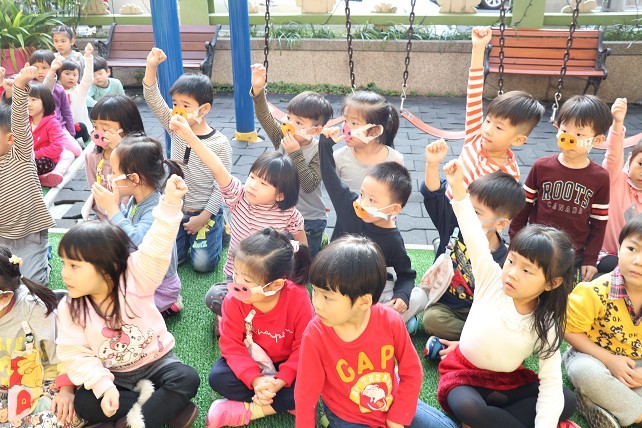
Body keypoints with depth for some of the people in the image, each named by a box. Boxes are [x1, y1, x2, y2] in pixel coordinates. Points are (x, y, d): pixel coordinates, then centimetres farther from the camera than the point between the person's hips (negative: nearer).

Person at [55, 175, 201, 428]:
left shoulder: (134, 279, -19)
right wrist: (103, 385, -26)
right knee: (84, 404, -23)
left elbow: (156, 247, -31)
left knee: (187, 379, -27)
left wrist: (170, 203, -43)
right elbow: (74, 354, -12)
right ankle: (166, 406, -17)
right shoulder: (69, 308, -12)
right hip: (113, 375, 2)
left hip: (156, 361, -2)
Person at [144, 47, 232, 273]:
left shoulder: (220, 143, -15)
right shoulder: (175, 129, -3)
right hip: (175, 209, 4)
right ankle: (188, 233, 23)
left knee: (202, 263, -9)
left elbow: (222, 184, -13)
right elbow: (153, 100, -12)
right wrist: (151, 67, -27)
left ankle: (218, 227, 19)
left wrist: (203, 217, -15)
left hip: (204, 211, -4)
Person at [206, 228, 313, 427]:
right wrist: (255, 379, -31)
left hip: (287, 364, -2)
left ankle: (248, 409, -19)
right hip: (251, 362, 2)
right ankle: (286, 404, -19)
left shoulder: (299, 299, -28)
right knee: (217, 377, -24)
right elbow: (231, 345, -19)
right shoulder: (234, 300, -23)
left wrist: (280, 381, -30)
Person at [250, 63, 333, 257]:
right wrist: (258, 90, -28)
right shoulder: (282, 138, -4)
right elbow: (265, 117, -13)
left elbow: (309, 185, -24)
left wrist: (295, 153, -27)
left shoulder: (319, 152, -16)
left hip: (309, 221, -4)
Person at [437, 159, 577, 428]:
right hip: (464, 373, -2)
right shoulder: (492, 279, -15)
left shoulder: (546, 326, -14)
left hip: (508, 380, 3)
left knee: (567, 402, -19)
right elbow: (474, 234, -21)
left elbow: (551, 385, -17)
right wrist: (458, 188, -30)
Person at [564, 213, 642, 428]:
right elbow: (571, 331, -15)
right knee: (585, 371, -37)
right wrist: (609, 360, -22)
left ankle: (598, 404, -19)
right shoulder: (596, 291, -23)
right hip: (596, 357, -3)